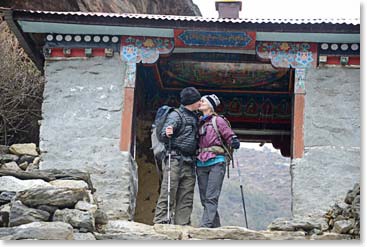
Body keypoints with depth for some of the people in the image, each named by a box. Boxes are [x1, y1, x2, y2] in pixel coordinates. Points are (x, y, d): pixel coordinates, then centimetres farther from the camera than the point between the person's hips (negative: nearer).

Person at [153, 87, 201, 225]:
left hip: (189, 163, 8)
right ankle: (160, 224, -9)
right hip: (175, 160, -8)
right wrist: (167, 134, -37)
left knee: (186, 198, 4)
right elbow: (163, 134, -16)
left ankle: (182, 225, 6)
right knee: (168, 194, -10)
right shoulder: (176, 115, -3)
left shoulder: (195, 118, 22)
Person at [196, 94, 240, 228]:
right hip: (201, 165, 6)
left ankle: (205, 226, -20)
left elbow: (230, 136, 2)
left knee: (211, 198, -13)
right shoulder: (199, 122, 17)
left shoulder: (218, 120, 2)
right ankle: (215, 227, 11)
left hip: (216, 163, -6)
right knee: (204, 198, 3)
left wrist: (235, 142, -22)